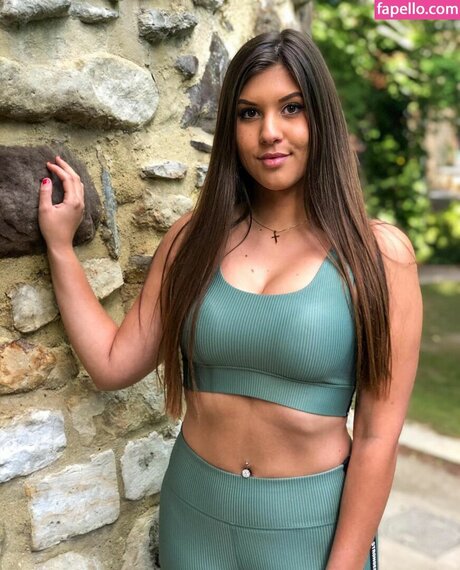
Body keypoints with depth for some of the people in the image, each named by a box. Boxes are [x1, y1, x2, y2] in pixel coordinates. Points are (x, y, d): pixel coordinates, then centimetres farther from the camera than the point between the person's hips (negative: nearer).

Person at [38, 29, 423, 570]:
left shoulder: (378, 253, -12)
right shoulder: (193, 238, -3)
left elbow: (378, 435, -11)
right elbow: (113, 364, -3)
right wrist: (60, 243, -5)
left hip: (311, 523, -2)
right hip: (194, 510, 3)